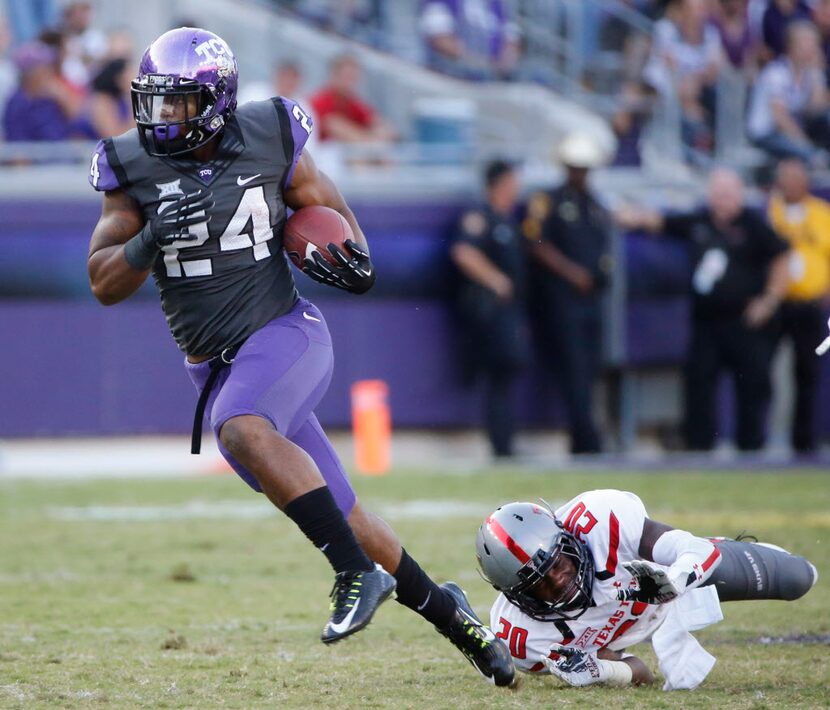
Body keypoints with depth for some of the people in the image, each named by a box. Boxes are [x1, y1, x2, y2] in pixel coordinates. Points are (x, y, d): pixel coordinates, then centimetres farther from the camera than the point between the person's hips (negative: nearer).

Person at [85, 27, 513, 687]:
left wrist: (352, 252, -5)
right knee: (339, 517, 7)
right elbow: (105, 284, -2)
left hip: (285, 334, -4)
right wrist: (151, 240, -21)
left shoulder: (267, 141, -4)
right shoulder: (134, 168, -1)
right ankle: (441, 607, 27)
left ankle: (359, 571, -32)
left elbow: (321, 201, 15)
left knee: (243, 431, -36)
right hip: (218, 365, 4)